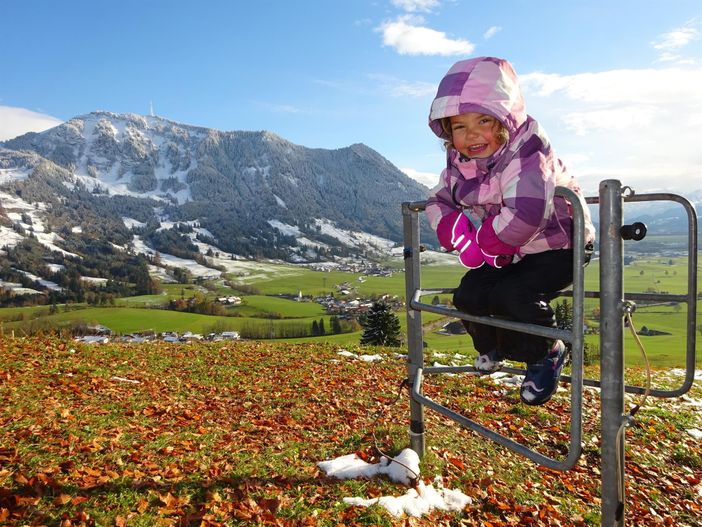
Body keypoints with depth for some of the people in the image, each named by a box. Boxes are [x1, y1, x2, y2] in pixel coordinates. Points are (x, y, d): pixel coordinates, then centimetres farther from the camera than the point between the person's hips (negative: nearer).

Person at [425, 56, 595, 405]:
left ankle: (546, 355, 3)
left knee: (513, 295, -28)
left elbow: (525, 213, -44)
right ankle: (494, 345, 27)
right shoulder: (459, 162, -4)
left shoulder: (526, 153, -29)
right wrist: (461, 240, -13)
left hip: (555, 248, -7)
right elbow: (439, 200, 7)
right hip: (503, 253, 7)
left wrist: (485, 243, -27)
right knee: (467, 295, -7)